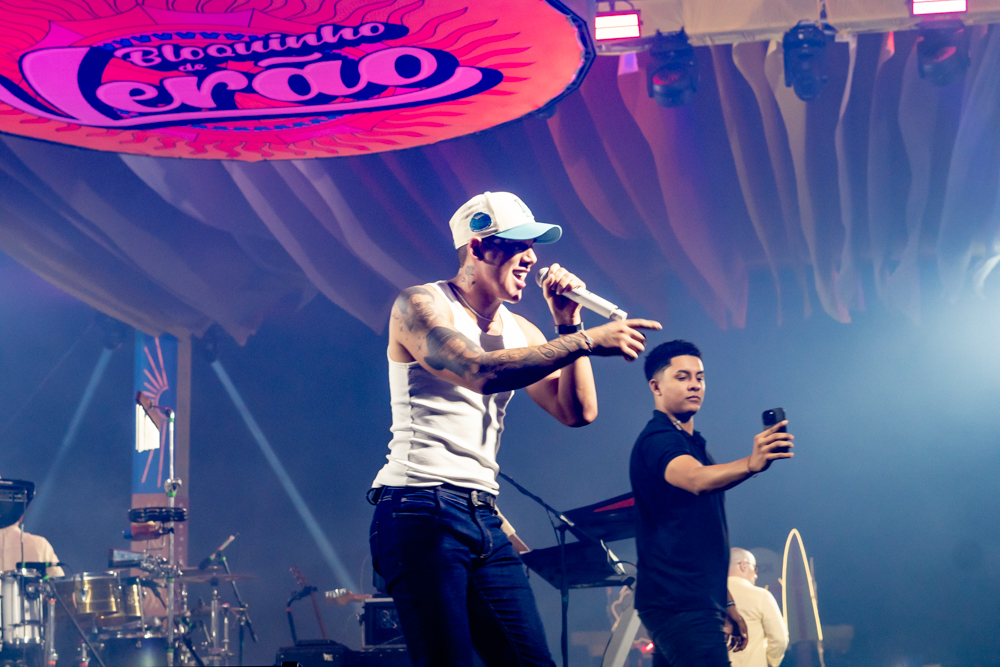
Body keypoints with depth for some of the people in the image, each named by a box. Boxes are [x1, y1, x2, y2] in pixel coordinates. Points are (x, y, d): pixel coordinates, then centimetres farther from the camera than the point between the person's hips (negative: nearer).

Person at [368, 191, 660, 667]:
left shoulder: (519, 331, 17)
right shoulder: (420, 306, -4)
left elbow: (578, 411, 10)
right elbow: (479, 372, -23)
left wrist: (568, 324, 1)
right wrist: (584, 341, -26)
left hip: (484, 519, 8)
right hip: (420, 509, -7)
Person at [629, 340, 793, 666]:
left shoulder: (692, 443, 21)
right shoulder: (657, 439, -10)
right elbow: (696, 480, -33)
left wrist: (725, 603, 22)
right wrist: (750, 464, -49)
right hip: (679, 603, -10)